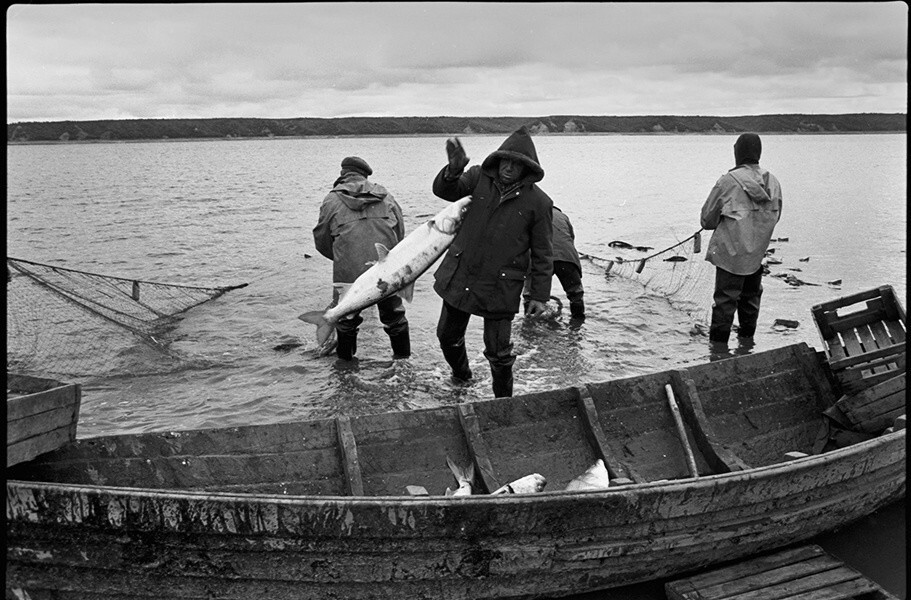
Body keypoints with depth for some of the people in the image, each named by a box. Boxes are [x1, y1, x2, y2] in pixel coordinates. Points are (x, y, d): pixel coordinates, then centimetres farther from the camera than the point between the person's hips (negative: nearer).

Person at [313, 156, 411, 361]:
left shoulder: (332, 200, 2)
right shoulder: (387, 198, 10)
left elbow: (322, 242, 8)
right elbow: (400, 236, 12)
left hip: (349, 274, -2)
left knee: (345, 318, 18)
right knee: (394, 316, 21)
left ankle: (344, 359, 31)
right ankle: (403, 356, 32)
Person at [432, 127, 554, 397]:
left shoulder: (538, 202, -8)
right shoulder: (480, 178, -1)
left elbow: (542, 253, -4)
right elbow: (444, 190, -13)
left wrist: (539, 295, -5)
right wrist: (454, 170, -35)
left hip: (500, 288, -3)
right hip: (459, 277, 4)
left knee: (499, 354, 3)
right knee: (448, 335, 19)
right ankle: (460, 375, 49)